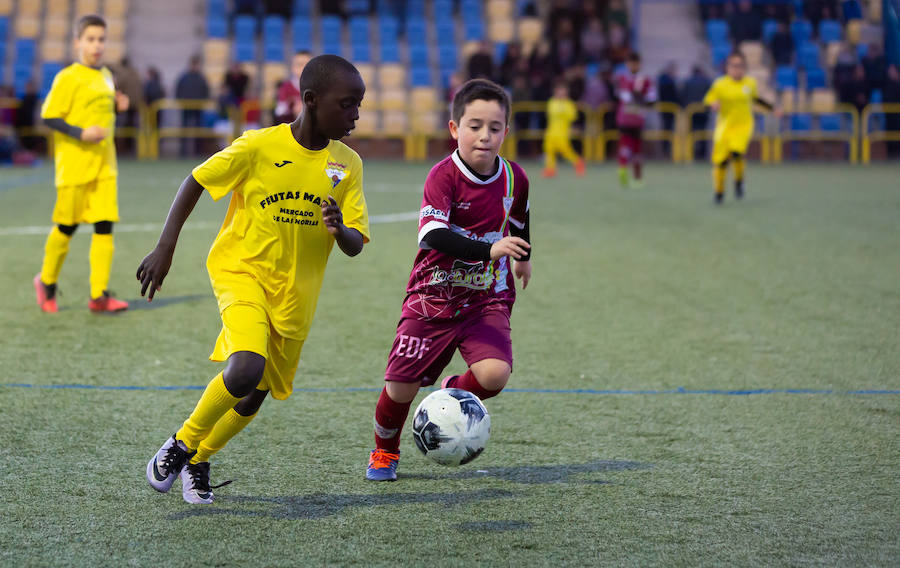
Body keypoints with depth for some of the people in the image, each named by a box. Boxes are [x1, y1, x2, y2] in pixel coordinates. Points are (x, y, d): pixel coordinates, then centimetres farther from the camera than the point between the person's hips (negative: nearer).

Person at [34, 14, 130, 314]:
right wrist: (81, 133, -22)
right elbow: (49, 117, -11)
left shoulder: (106, 76, 13)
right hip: (74, 163, -6)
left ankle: (99, 295, -3)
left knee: (105, 225, -4)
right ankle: (47, 283, 26)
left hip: (104, 164, 6)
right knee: (67, 226, 4)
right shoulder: (68, 77, -9)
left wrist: (117, 106, 7)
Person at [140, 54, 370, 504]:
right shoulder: (258, 147, -11)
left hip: (296, 294, 5)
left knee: (255, 395, 11)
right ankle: (182, 443, -3)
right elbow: (196, 181, 0)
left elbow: (355, 246, 0)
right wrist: (165, 247, -6)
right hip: (242, 270, -4)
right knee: (246, 369, -27)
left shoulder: (347, 165, -1)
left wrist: (339, 229, -24)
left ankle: (200, 461, 37)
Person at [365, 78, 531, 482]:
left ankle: (451, 395, 14)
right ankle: (385, 452, 32)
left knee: (494, 374, -22)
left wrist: (522, 258, 40)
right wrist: (489, 250, -43)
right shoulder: (444, 176, -17)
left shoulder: (514, 179, -2)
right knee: (401, 386, 0)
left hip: (487, 300, 3)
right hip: (433, 298, -2)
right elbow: (433, 235, -32)